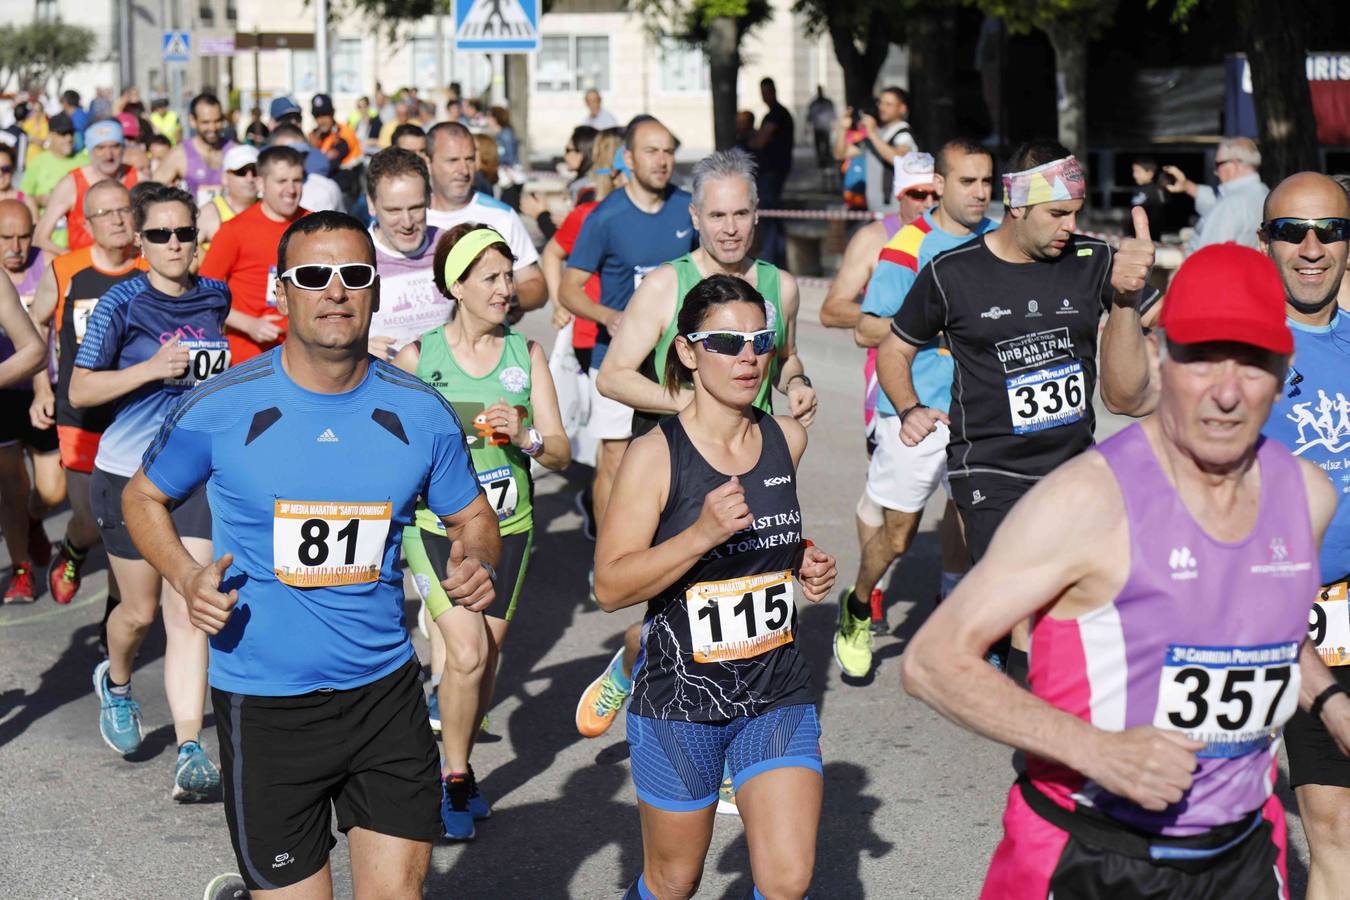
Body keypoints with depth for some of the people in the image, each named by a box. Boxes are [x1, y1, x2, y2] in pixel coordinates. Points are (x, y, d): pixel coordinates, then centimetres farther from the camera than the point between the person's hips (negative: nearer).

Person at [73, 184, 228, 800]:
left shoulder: (215, 299, 5)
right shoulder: (121, 304, -8)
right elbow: (80, 391, -9)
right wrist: (151, 369, -20)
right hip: (129, 476, -2)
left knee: (188, 611, -7)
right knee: (140, 610, 9)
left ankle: (190, 753, -9)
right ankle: (115, 683, 43)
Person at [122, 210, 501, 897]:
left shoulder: (420, 414, -2)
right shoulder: (221, 408, -8)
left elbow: (471, 515, 12)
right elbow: (143, 497, 7)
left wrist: (476, 559, -11)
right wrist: (186, 577, -11)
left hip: (385, 692, 2)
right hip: (262, 704, -2)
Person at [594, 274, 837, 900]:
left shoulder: (787, 438, 2)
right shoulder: (655, 455, -14)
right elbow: (610, 587, -17)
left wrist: (805, 565, 3)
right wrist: (702, 534, -28)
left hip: (778, 692, 4)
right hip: (680, 699, -3)